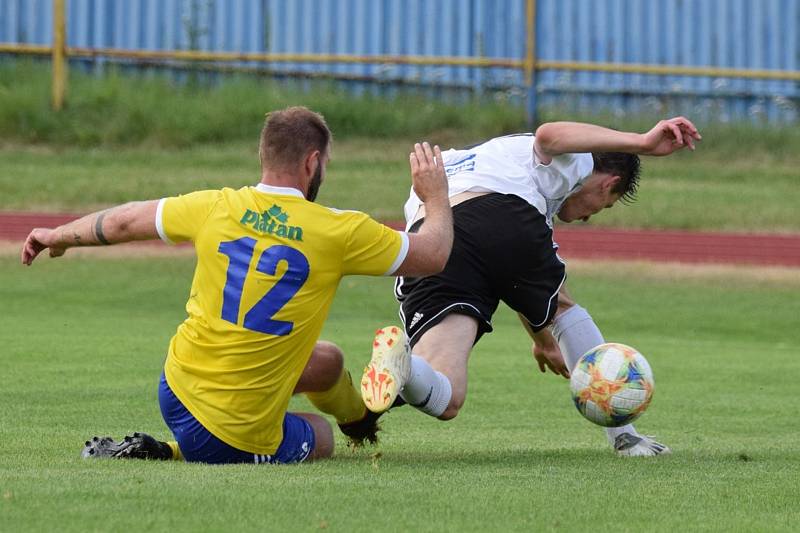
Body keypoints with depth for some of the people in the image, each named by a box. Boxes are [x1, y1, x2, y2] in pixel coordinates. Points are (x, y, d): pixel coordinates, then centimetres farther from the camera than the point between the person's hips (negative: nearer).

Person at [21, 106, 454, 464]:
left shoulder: (216, 207, -3)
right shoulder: (339, 231, -13)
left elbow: (123, 222, 13)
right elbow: (433, 255, -1)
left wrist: (58, 236, 32)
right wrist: (437, 198, 20)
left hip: (176, 389, 6)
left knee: (328, 360, 24)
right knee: (319, 438, 28)